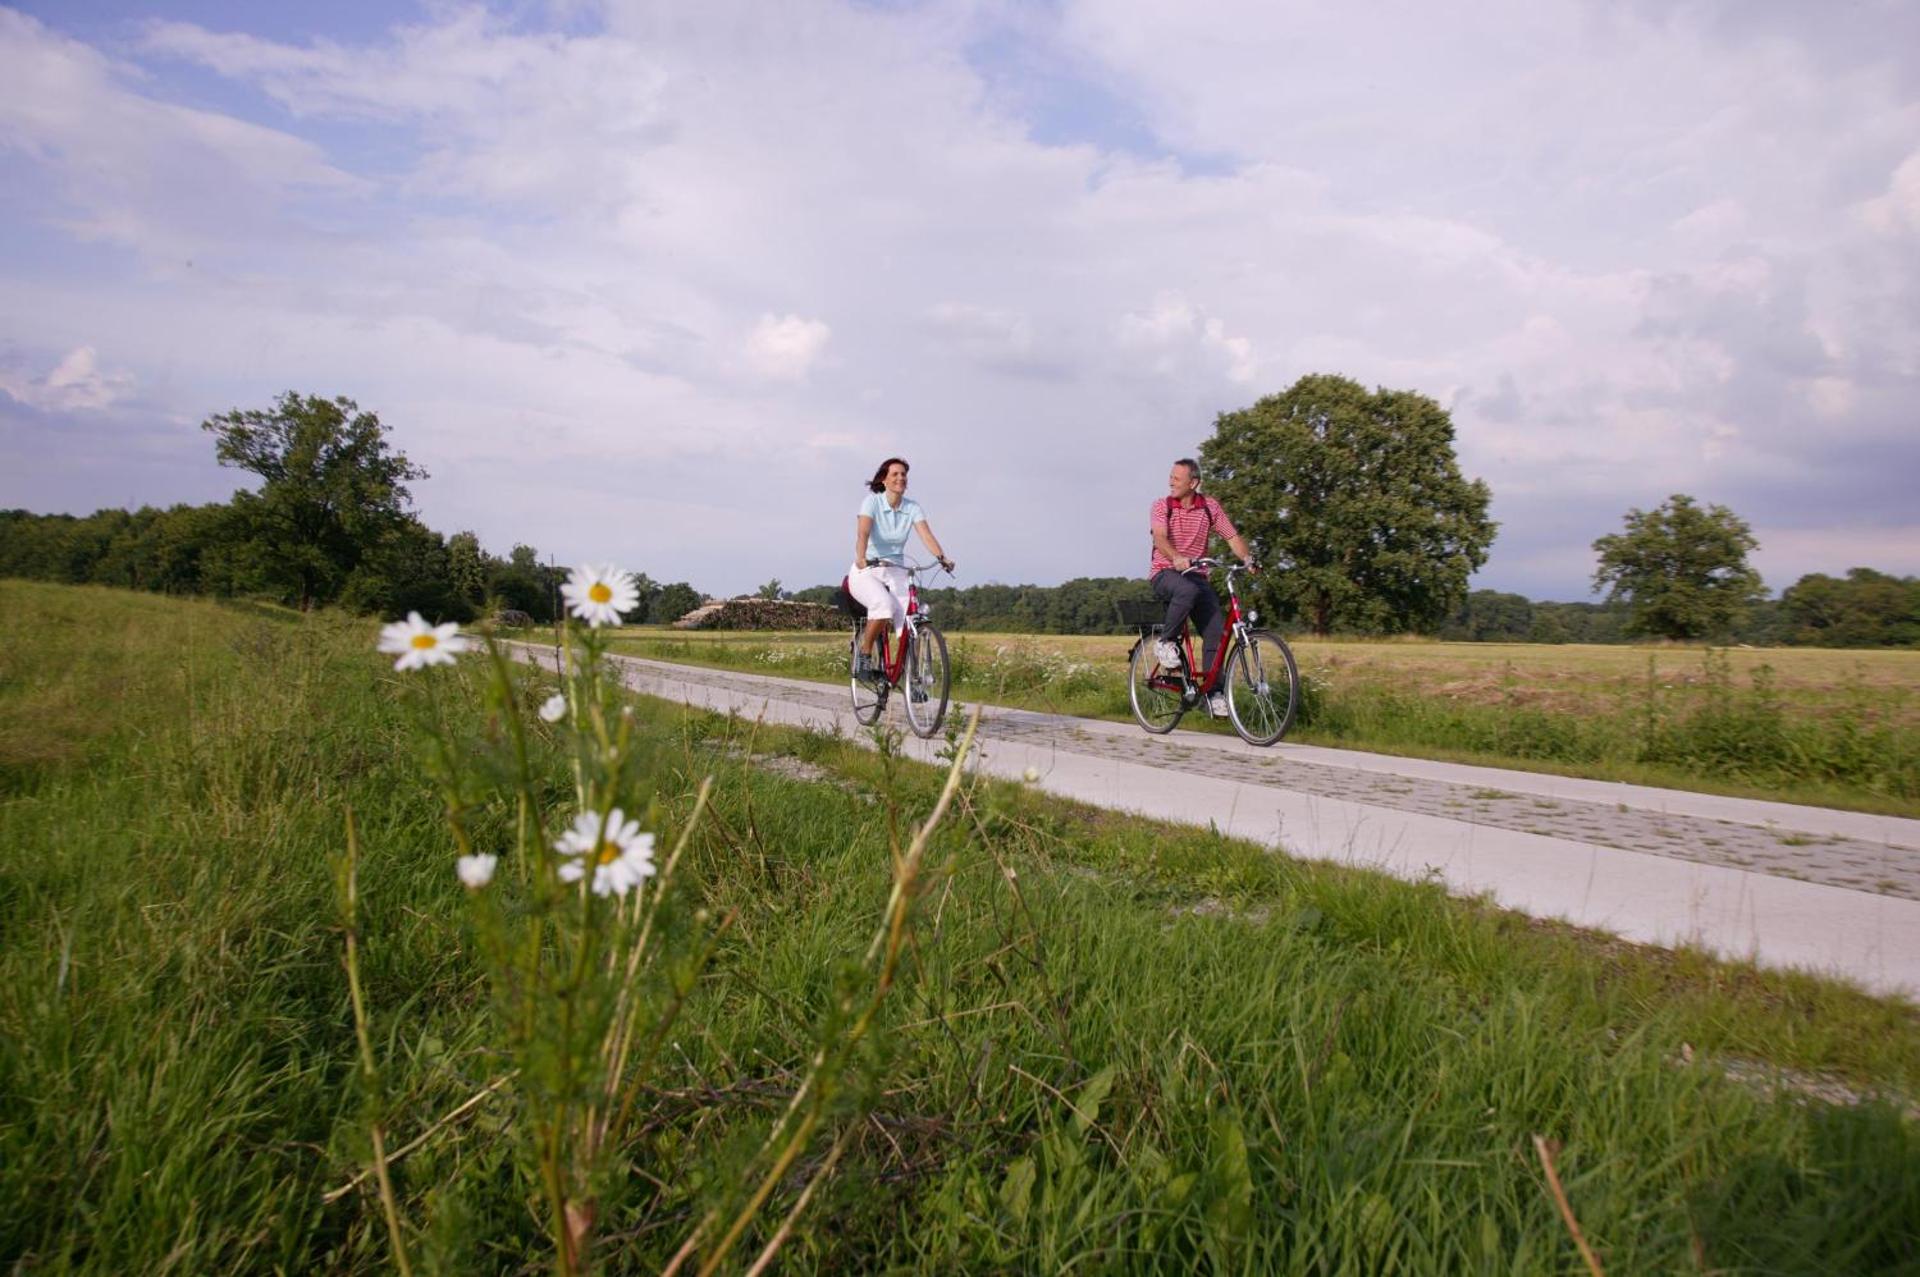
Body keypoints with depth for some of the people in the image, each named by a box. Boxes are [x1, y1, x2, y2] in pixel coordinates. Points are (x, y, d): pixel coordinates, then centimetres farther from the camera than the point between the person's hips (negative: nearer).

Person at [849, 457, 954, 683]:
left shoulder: (913, 507, 0)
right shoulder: (872, 501, -11)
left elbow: (926, 535, -15)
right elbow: (863, 532, -27)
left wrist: (942, 557, -34)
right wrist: (861, 558, -47)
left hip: (895, 573, 3)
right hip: (866, 572, -3)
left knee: (909, 617, -21)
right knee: (884, 605, -34)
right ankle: (864, 656, -14)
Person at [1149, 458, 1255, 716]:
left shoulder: (1210, 507, 6)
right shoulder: (1161, 506, -2)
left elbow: (1232, 536, 2)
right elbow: (1160, 538, -19)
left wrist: (1247, 557, -18)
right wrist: (1176, 557, -40)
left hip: (1196, 575, 3)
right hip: (1165, 573, -3)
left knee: (1216, 629, -13)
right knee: (1188, 591, -39)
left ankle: (1213, 691, -3)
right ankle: (1165, 642, -16)